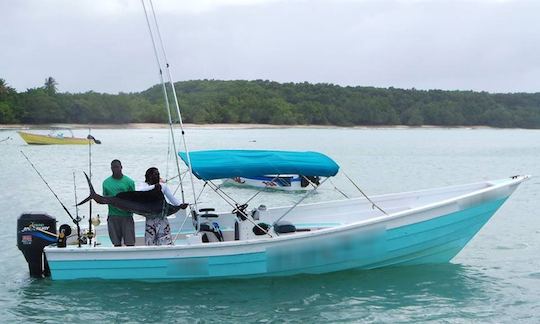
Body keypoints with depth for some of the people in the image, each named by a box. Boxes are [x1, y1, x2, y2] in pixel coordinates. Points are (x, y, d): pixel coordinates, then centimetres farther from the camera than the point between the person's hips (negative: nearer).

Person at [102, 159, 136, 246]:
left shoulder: (129, 181, 3)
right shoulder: (106, 182, 9)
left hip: (126, 215, -2)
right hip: (113, 216, 2)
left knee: (130, 243, -6)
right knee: (116, 243, 5)